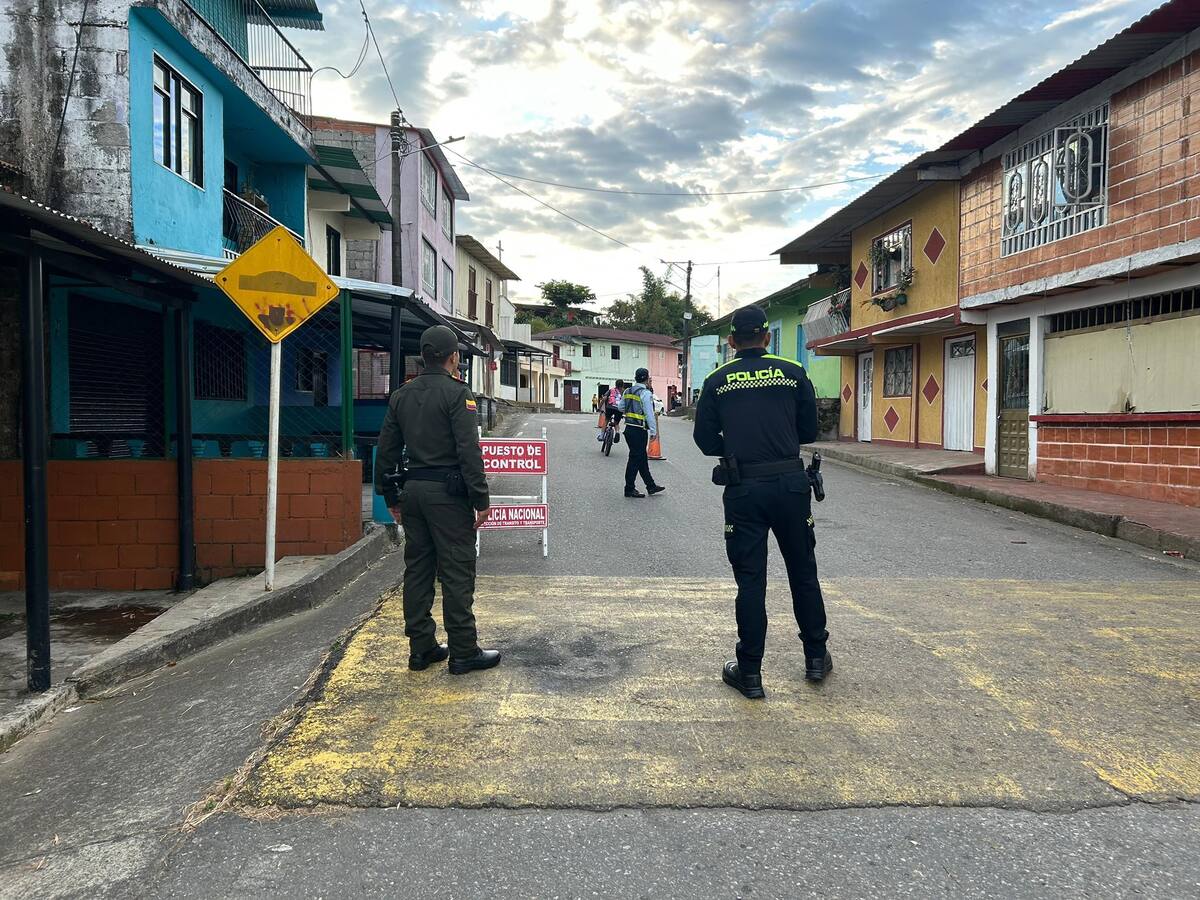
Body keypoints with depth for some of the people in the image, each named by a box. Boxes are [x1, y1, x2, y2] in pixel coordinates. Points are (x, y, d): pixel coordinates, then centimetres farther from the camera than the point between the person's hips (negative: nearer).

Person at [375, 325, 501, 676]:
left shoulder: (401, 395, 11)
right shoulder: (457, 393, -10)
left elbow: (386, 450, 13)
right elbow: (469, 451, -16)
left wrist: (391, 497, 20)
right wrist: (480, 499, -12)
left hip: (413, 490, 7)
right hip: (447, 492, -7)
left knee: (417, 569, 12)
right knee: (457, 572, 0)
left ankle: (421, 648, 20)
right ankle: (463, 652, 6)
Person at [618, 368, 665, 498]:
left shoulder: (627, 392, 10)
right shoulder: (645, 393, -15)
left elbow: (620, 407, 17)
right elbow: (649, 414, -16)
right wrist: (653, 431, -11)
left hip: (629, 428, 9)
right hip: (639, 430, -9)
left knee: (642, 459, 15)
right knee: (635, 459, -1)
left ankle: (651, 486, 24)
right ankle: (629, 489, 5)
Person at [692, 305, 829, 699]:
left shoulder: (717, 381, 1)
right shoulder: (793, 373, 1)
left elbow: (705, 440, 2)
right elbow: (809, 431, 4)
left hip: (743, 489, -1)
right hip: (790, 483, 1)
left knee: (750, 580, 5)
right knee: (803, 571, 16)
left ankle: (750, 672, 10)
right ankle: (816, 658, 28)